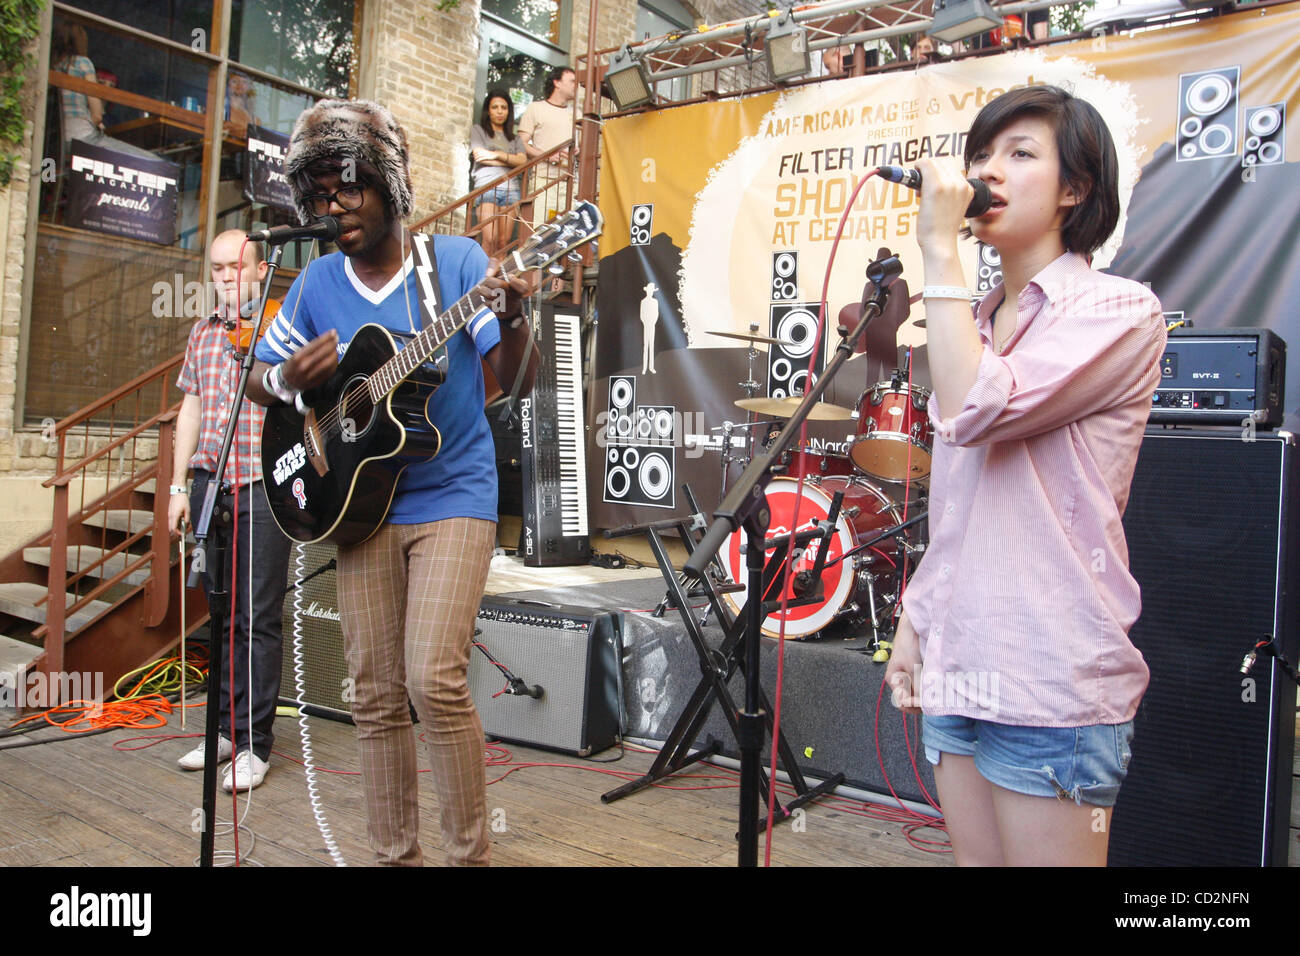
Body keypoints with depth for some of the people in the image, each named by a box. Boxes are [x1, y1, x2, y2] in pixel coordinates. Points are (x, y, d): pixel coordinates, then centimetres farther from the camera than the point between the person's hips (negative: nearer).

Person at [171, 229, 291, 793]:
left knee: (257, 618, -4)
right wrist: (178, 487, 13)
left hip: (263, 487, -5)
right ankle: (228, 727, 25)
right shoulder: (203, 334, 16)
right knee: (221, 615, 12)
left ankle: (254, 743, 5)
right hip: (209, 486, 5)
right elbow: (190, 410, 18)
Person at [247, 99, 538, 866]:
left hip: (453, 494, -4)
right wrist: (291, 379, -8)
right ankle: (396, 854, 20)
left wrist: (512, 315, -26)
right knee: (377, 694, 6)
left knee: (434, 679, -15)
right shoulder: (316, 286, 6)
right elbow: (258, 382, 15)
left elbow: (519, 381, -6)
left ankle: (472, 852, 4)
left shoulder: (456, 260, -4)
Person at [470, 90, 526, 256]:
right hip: (487, 187, -3)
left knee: (503, 241, -6)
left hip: (511, 188, 3)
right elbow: (479, 156, 1)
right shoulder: (478, 130, 16)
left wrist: (497, 155, -4)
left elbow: (523, 160, 7)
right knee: (490, 239, -20)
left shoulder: (514, 138, 24)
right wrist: (511, 161, 5)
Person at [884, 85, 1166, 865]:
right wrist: (914, 621, 14)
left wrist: (939, 249, -17)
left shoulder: (1117, 311, -7)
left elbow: (974, 411, -24)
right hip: (958, 668, 7)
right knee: (975, 857, 15)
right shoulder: (979, 321, 15)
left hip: (1051, 684, -7)